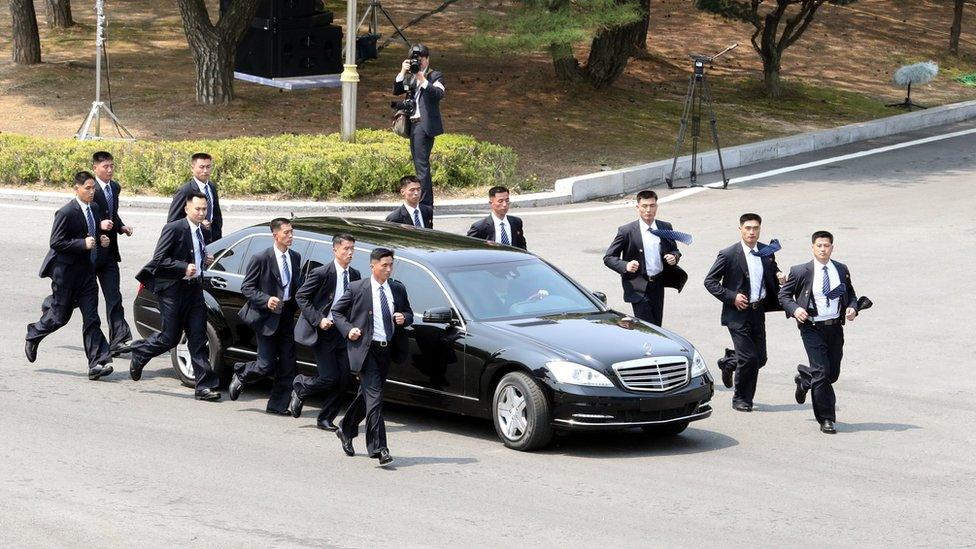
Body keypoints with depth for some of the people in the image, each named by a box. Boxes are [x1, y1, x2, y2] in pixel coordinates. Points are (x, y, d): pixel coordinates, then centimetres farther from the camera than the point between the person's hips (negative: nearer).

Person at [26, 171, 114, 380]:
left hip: (86, 272, 6)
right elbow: (56, 242, -16)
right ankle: (33, 336, 35)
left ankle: (97, 363, -6)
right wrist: (83, 244, -23)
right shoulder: (66, 213, -15)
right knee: (60, 316, 6)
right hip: (66, 272, -6)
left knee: (91, 319, -2)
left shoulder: (95, 209, 9)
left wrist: (102, 241, 1)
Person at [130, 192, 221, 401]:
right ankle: (139, 353, 28)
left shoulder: (202, 232, 12)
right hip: (172, 289, -6)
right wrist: (184, 268, -22)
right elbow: (158, 259, -15)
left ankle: (204, 386, -1)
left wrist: (206, 261, 7)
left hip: (194, 289, 6)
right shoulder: (174, 229, -12)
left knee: (198, 339, 1)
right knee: (170, 337, 0)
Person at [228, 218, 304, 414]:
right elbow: (246, 287, -8)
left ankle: (278, 405, 13)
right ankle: (240, 376, 24)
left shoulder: (295, 257, 6)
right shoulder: (261, 258, -11)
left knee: (288, 365, 4)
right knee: (267, 365, -5)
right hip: (267, 317, -6)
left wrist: (297, 303, 1)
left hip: (287, 316, 6)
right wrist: (266, 300, -21)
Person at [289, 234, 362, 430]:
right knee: (330, 378, -9)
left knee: (343, 378, 0)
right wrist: (318, 320, -16)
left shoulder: (355, 276, 4)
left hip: (343, 332, 6)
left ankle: (326, 418, 13)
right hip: (323, 331, -6)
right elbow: (301, 297, -8)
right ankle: (300, 387, 21)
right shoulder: (322, 273, -14)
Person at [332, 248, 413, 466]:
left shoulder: (398, 290, 9)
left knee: (367, 394, 17)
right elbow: (336, 311, 5)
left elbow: (409, 314, 18)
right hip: (365, 349, -6)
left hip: (387, 350, 6)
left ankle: (346, 430, 39)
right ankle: (378, 448, -16)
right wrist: (348, 329, -11)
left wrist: (404, 318, -6)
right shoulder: (357, 288, -4)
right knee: (374, 397, -13)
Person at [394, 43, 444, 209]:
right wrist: (403, 72, -4)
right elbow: (396, 91, 7)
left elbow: (439, 94, -15)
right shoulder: (409, 77, 19)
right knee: (420, 165, 10)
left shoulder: (435, 76, 2)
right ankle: (427, 203, 15)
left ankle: (425, 204, -18)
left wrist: (422, 79, -20)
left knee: (421, 164, -15)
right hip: (413, 125, 7)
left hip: (425, 124, -7)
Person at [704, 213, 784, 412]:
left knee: (760, 358, 6)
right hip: (738, 314, -5)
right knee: (749, 358, -9)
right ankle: (741, 399, 9)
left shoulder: (767, 252, 6)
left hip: (758, 312, 5)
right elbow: (710, 281, -6)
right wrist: (731, 297, -16)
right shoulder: (729, 255, -10)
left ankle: (730, 364, 36)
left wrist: (779, 277, -2)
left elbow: (773, 274, 23)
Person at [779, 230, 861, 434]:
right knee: (821, 373, -10)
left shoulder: (842, 270, 7)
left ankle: (804, 378, 43)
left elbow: (851, 294, 18)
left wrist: (852, 308, -3)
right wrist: (794, 309, -15)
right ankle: (826, 419, -2)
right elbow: (783, 295, 4)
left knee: (833, 373, 10)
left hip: (835, 328, 4)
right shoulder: (800, 271, -4)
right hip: (812, 328, -4)